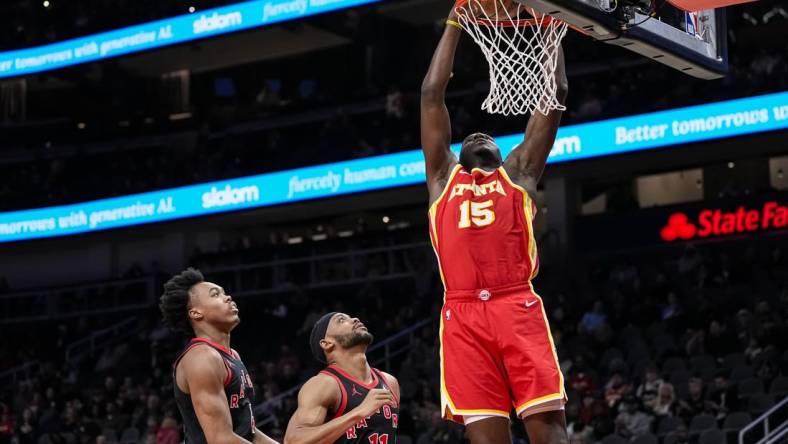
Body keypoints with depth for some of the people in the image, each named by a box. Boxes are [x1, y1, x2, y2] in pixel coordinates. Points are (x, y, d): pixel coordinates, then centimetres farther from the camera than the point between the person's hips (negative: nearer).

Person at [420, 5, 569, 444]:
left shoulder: (518, 171, 23)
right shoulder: (444, 175, 25)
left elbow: (555, 94, 20)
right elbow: (432, 94, 23)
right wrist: (455, 22, 24)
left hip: (518, 308, -1)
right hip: (464, 316, 1)